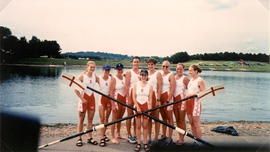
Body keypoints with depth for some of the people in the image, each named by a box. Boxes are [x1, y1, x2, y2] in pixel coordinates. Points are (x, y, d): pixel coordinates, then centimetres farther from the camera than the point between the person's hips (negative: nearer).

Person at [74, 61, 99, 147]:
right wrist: (82, 98, -14)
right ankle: (79, 139, 10)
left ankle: (90, 138, 16)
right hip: (83, 98, -4)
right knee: (81, 120, 3)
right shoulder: (82, 76, -9)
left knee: (90, 119, 8)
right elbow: (76, 89, -10)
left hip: (92, 98, 4)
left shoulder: (95, 77, 4)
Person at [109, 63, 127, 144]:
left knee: (120, 118, 17)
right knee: (114, 119, -1)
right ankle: (113, 137, 5)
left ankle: (119, 134, 31)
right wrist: (113, 104, -17)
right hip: (116, 99, -6)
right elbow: (111, 92, -13)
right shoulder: (114, 79, -10)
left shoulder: (124, 77, 8)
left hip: (124, 99, 6)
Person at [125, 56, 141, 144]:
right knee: (130, 115, 3)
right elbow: (127, 86, -8)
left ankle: (135, 135, 19)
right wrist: (128, 97, -15)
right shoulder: (129, 72, -2)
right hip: (131, 95, -4)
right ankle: (129, 135, 13)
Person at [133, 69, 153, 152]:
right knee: (138, 126, 4)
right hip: (137, 105, 0)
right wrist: (137, 107, -10)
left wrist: (149, 109, -11)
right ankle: (138, 143, 11)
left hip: (146, 105, 0)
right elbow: (134, 96, -1)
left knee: (145, 126, 5)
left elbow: (150, 98, -2)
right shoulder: (136, 84, 2)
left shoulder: (149, 86, 1)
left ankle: (145, 143, 13)